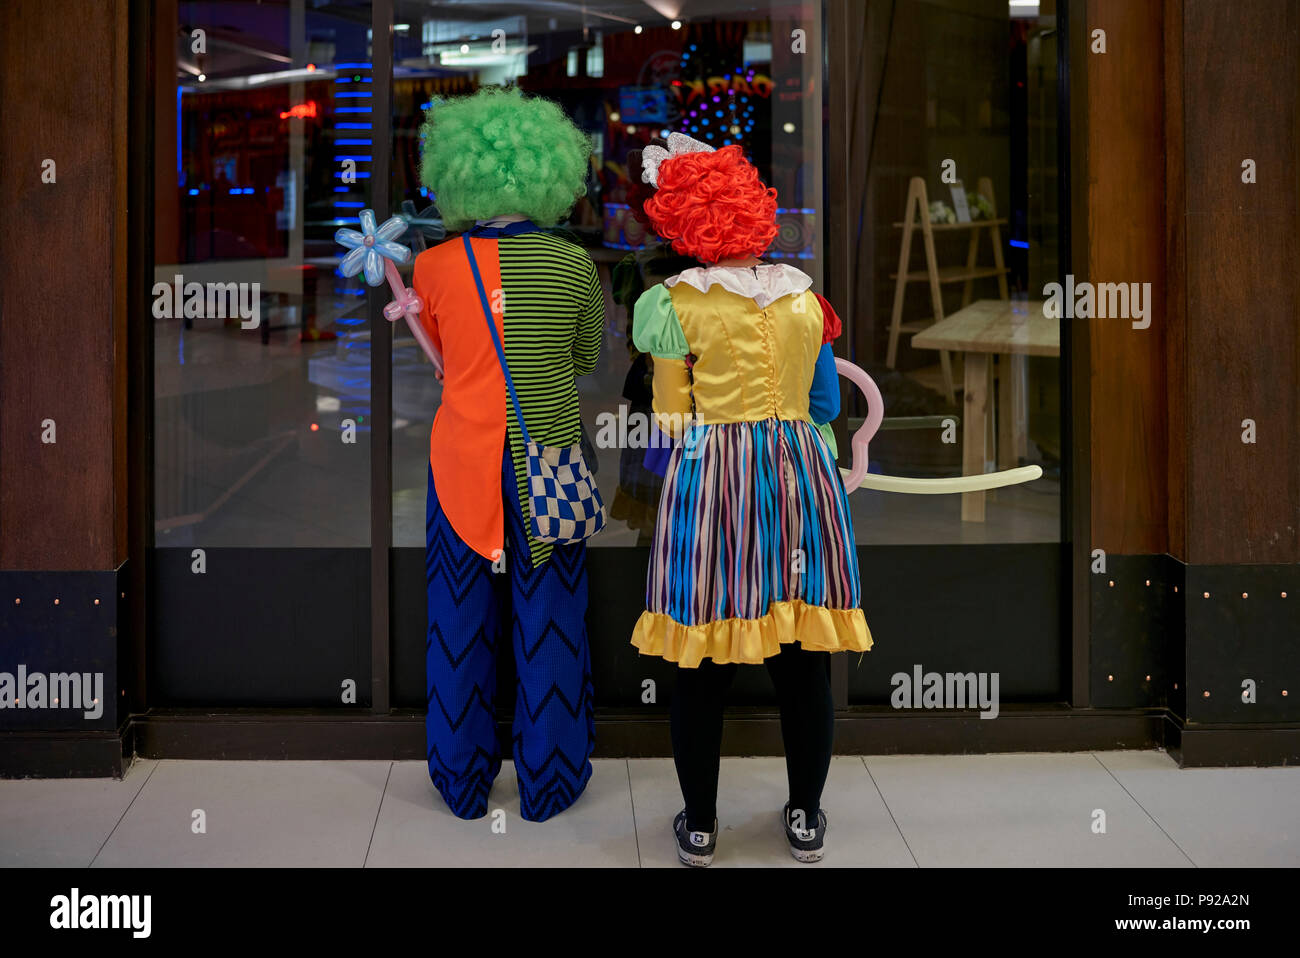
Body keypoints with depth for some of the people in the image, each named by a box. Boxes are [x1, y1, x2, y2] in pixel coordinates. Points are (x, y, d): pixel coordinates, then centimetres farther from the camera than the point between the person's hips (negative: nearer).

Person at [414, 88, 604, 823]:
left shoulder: (436, 266, -4)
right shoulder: (574, 264, -7)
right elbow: (588, 358, 7)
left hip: (463, 455, 1)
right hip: (548, 459, -1)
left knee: (463, 617, 12)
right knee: (547, 618, 9)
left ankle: (463, 779, 22)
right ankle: (548, 779, 18)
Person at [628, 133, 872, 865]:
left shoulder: (675, 302, -5)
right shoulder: (804, 295, 6)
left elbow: (671, 414, -2)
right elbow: (826, 402, 12)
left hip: (710, 478, -3)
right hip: (802, 475, 3)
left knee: (704, 665, 7)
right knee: (804, 660, 11)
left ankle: (700, 825, 17)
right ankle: (807, 819, 23)